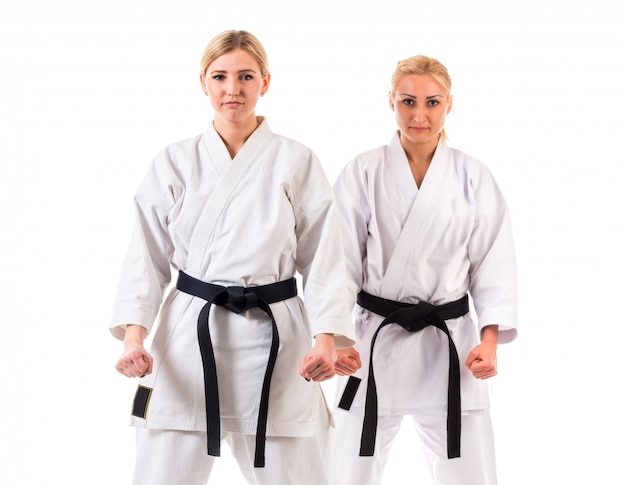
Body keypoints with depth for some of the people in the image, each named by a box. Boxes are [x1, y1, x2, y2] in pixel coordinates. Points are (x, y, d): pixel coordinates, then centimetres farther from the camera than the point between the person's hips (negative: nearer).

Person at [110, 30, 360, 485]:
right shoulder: (175, 162, 5)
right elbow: (148, 256, 4)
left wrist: (325, 340, -12)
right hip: (189, 338, 1)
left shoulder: (297, 162, 1)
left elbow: (323, 258, 1)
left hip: (272, 339, -1)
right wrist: (134, 336, -9)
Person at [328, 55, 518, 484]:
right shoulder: (362, 174, -2)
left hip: (450, 342, 1)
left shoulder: (473, 177, 1)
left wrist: (490, 340, -8)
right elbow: (342, 262, -2)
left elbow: (493, 264, 3)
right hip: (376, 341, 0)